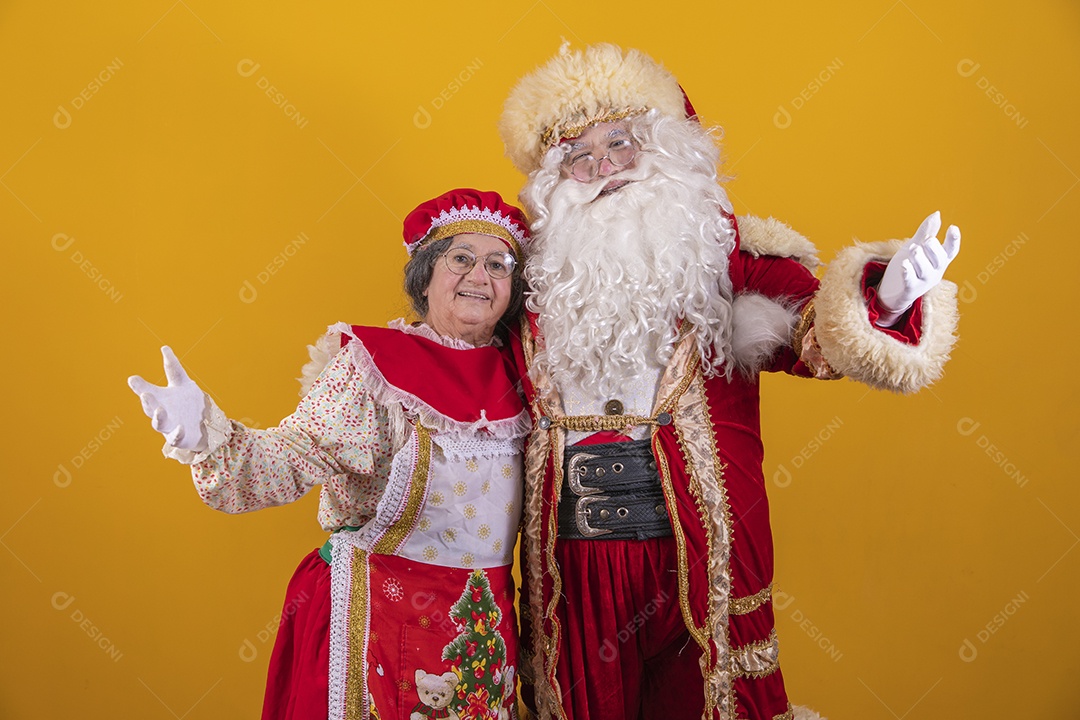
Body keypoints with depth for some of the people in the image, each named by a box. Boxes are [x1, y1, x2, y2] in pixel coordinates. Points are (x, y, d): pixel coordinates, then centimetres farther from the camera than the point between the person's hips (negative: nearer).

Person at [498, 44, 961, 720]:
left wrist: (882, 301, -33)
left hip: (696, 532, -2)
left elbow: (810, 329, -16)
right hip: (574, 537, 3)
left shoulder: (719, 247, -1)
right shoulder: (543, 265, 7)